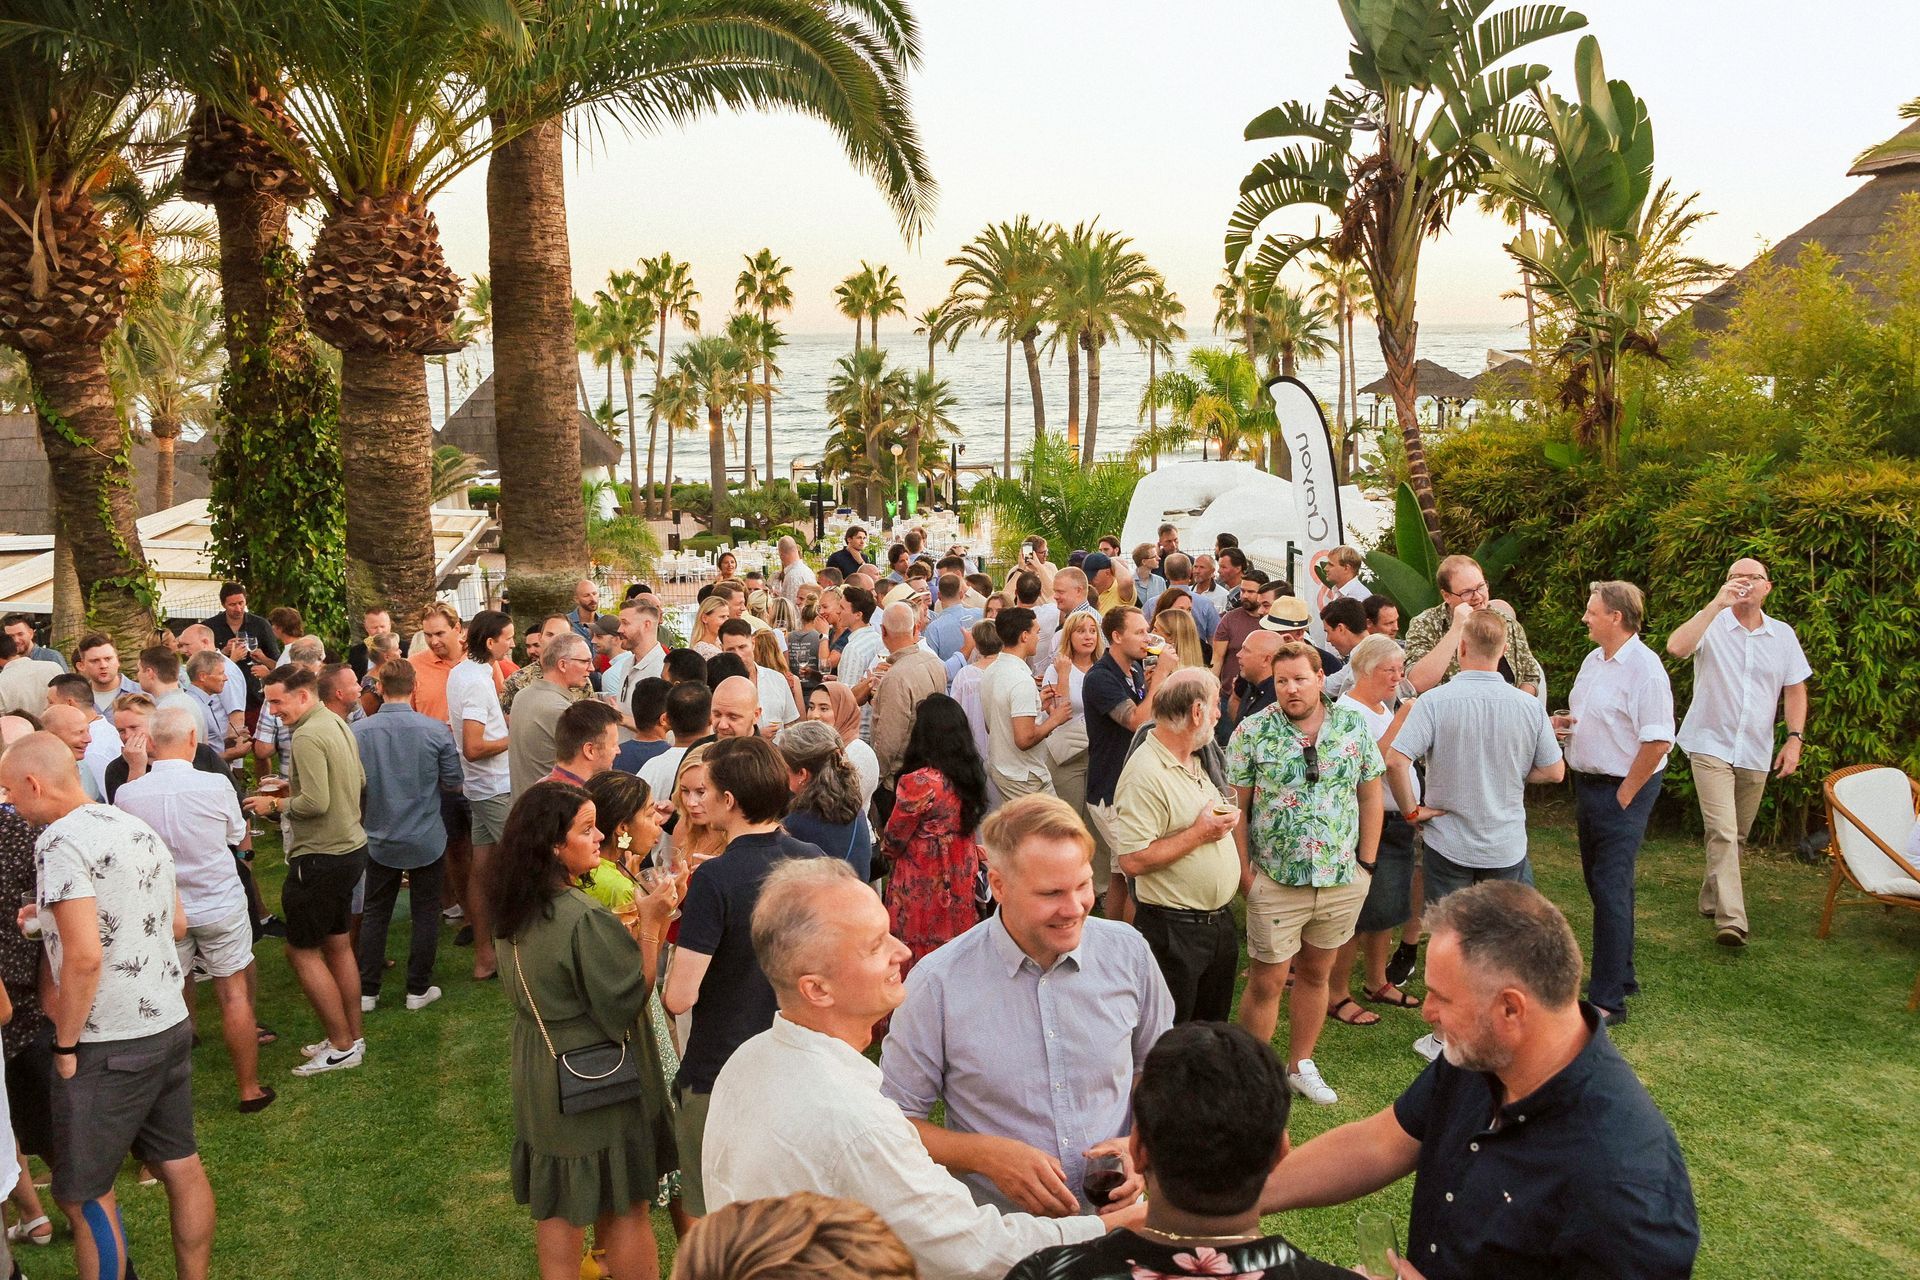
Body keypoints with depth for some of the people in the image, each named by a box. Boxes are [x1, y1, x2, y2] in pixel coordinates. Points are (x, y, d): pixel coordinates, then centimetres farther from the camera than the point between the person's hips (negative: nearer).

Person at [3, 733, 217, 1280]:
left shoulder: (61, 841, -16)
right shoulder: (139, 829, 8)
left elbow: (85, 957, -24)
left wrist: (66, 1044, -12)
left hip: (109, 1047, -8)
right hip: (171, 1026, 8)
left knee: (83, 1193, 6)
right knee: (181, 1166, 15)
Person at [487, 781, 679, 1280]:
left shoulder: (517, 910, -2)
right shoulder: (584, 918, -28)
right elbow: (627, 1001, -22)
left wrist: (628, 932, 4)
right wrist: (650, 925, -21)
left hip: (541, 1077, 8)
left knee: (557, 1205, 19)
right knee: (625, 1206, 9)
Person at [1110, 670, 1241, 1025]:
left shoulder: (1194, 762, 9)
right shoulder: (1146, 773, -22)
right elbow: (1133, 860, -28)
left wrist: (1223, 819, 6)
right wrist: (1199, 834, -22)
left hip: (1220, 921, 9)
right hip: (1174, 930, -9)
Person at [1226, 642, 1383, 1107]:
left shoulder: (1354, 726, 0)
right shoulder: (1251, 732, -8)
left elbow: (1369, 796, 6)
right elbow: (1237, 807, -5)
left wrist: (1366, 863, 4)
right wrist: (1244, 872, -8)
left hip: (1342, 881, 3)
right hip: (1276, 882, -3)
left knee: (1315, 974, 17)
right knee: (1266, 982, 5)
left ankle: (1300, 1066, 34)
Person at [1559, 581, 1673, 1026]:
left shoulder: (1644, 668, -19)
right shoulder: (1593, 660, 10)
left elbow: (1658, 741, -23)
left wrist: (1623, 796, -18)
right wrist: (1565, 721, 2)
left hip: (1622, 791, -9)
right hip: (1588, 784, 9)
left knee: (1612, 889, -6)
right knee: (1598, 881, 17)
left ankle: (1609, 998, 0)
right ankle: (1618, 974, 32)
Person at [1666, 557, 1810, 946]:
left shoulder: (1783, 635, 6)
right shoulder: (1711, 624, -7)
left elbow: (1795, 689, 12)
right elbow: (1676, 647, -28)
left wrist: (1795, 738, 1)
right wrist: (1717, 603, -29)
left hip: (1756, 753, 5)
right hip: (1711, 746, -5)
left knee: (1737, 837, 15)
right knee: (1722, 833, -16)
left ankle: (1713, 898, 33)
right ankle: (1731, 920, -18)